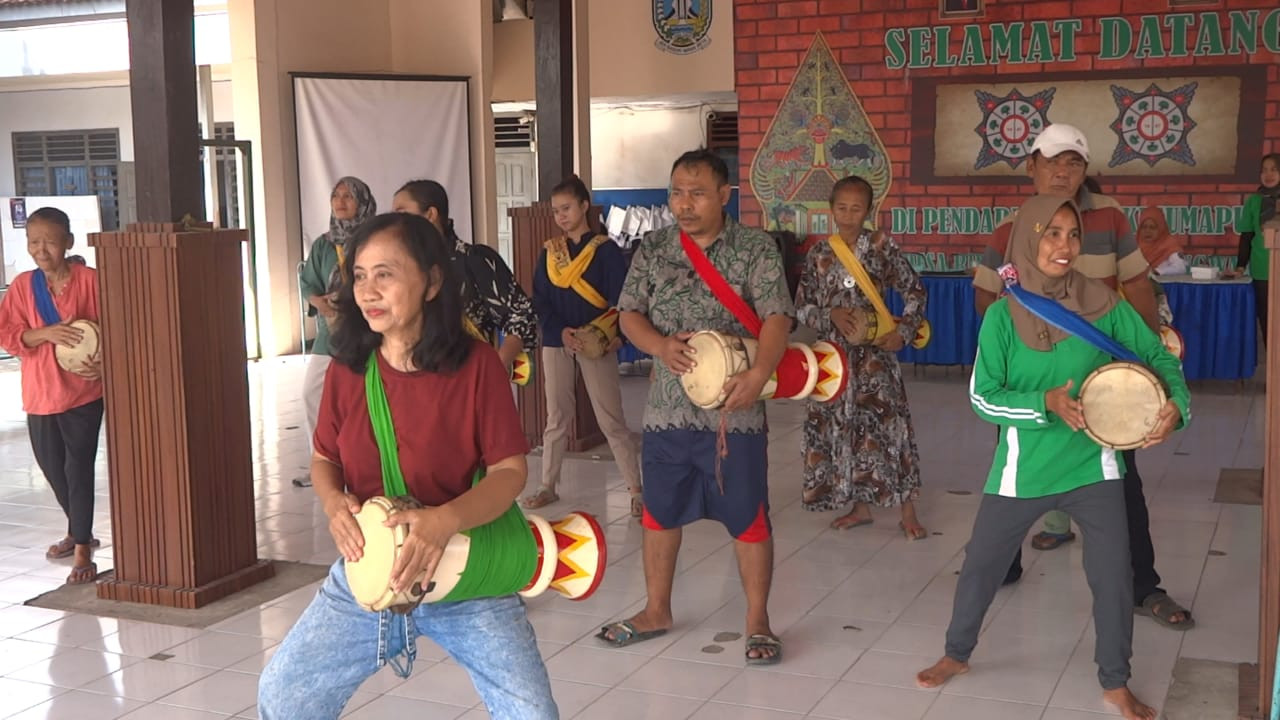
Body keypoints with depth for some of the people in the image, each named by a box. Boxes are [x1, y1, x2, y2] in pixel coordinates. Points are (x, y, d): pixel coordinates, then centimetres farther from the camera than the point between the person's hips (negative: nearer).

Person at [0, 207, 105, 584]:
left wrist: (103, 360, -22)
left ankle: (82, 550, 4)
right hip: (39, 393, 5)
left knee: (79, 467, -4)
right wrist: (47, 333, -21)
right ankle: (78, 531, 38)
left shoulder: (89, 279, -8)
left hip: (83, 391, -5)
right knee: (52, 466, 16)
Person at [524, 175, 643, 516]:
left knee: (611, 419, -3)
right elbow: (540, 301, 3)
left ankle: (637, 489, 2)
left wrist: (615, 335, -24)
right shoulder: (549, 252, 8)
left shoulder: (606, 250, -4)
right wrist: (561, 331, -14)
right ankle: (548, 486, 22)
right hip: (556, 342, 4)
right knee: (556, 418, 12)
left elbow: (620, 299, -8)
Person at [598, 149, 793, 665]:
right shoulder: (653, 249, 5)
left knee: (748, 519, 3)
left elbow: (777, 318, -12)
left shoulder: (756, 249, -5)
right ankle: (656, 612, 31)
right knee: (659, 513, 14)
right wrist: (660, 345, -17)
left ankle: (757, 621, 18)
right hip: (667, 409, 4)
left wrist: (758, 374, -29)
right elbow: (629, 314, 4)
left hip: (734, 410, -3)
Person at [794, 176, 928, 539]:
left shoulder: (882, 248, -5)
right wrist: (831, 315, -14)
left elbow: (915, 291, 1)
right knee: (841, 427, 8)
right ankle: (859, 507, 22)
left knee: (886, 425, -6)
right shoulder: (819, 254, 1)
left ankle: (908, 512, 3)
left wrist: (904, 332, -9)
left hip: (874, 352, -3)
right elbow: (801, 306, 3)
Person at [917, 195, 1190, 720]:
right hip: (1022, 469, 0)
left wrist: (1175, 405, -20)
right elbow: (982, 397, -11)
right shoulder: (1003, 316, -10)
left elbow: (1160, 358, -1)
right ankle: (957, 654, 38)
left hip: (1093, 465, 0)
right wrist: (1047, 402, -25)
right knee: (980, 565, 13)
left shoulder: (1104, 306, -8)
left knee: (1113, 575, 4)